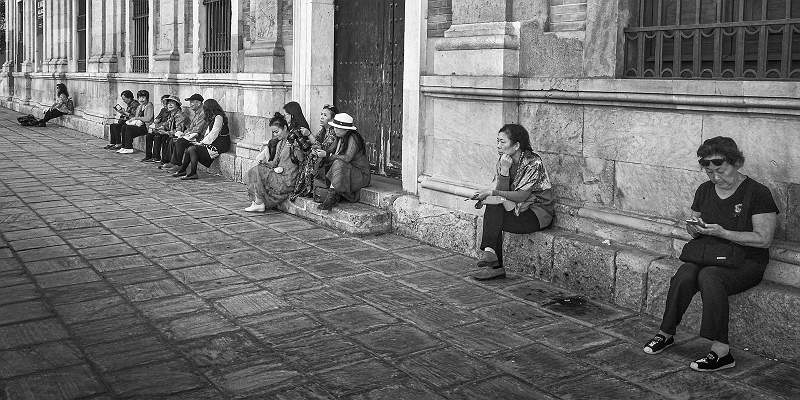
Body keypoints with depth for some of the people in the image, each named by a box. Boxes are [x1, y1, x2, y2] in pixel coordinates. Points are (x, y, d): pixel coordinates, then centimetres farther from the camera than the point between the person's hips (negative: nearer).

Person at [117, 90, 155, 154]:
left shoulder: (149, 105, -6)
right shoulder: (139, 106, 19)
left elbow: (148, 119, -16)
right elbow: (136, 116, 10)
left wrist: (136, 118, -11)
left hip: (146, 127, -8)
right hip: (140, 124, 8)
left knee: (129, 128, -24)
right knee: (124, 127, -9)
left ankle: (129, 148, -20)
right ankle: (124, 147, -9)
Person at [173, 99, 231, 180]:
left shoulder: (218, 117, -13)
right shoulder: (213, 117, 18)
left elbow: (214, 133, -19)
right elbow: (208, 132, 19)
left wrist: (201, 143, -14)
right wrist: (200, 141, 5)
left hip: (220, 144, -10)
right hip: (213, 142, 10)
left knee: (192, 149, -19)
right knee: (188, 148, -1)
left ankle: (192, 173, -14)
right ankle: (182, 170, 5)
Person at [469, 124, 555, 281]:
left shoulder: (533, 163, -17)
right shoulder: (503, 162, 4)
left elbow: (521, 196, -21)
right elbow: (501, 192, -6)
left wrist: (492, 193, -24)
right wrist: (504, 170, -20)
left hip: (538, 213, -7)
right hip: (516, 209, 7)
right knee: (493, 208, -22)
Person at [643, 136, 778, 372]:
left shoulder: (757, 193, -8)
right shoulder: (705, 190, 11)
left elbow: (764, 239, -12)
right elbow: (696, 234, 22)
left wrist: (723, 233, -20)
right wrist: (695, 229, -4)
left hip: (746, 262, -5)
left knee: (709, 276, -35)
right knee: (684, 275, -28)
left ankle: (720, 351, -32)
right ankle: (666, 333, -14)